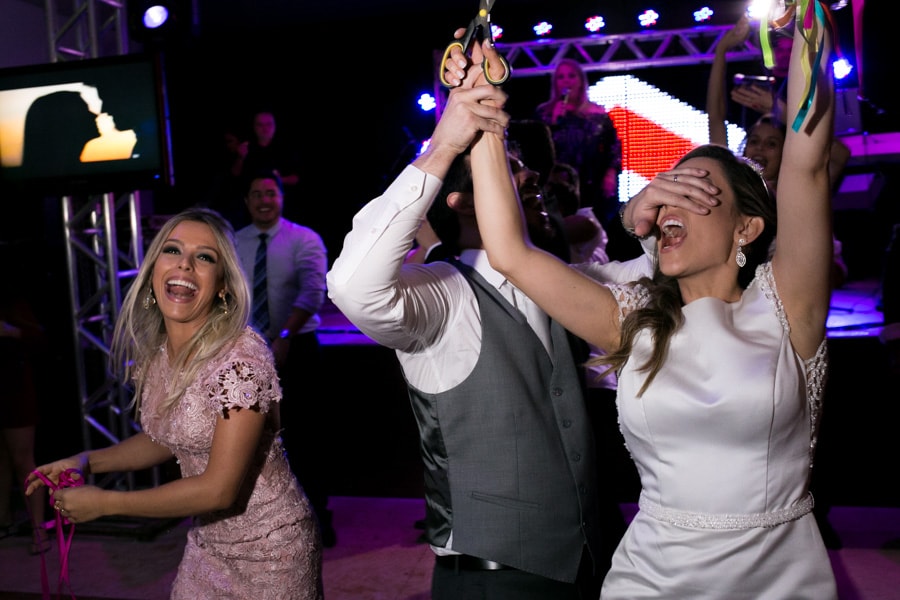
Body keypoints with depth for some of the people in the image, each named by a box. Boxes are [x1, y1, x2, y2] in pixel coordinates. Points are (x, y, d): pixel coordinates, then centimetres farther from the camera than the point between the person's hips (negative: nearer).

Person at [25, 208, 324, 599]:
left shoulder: (242, 357, -26)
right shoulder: (153, 354, -3)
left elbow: (220, 489, -24)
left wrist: (103, 503, -17)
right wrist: (86, 461, -1)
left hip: (269, 549, -6)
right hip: (207, 543, 6)